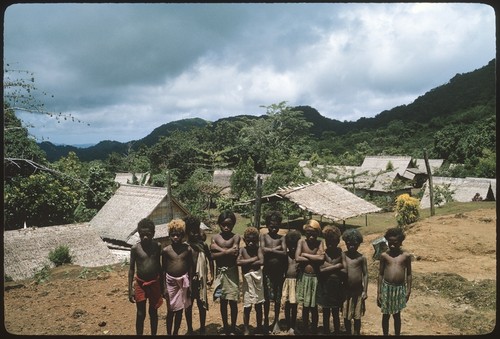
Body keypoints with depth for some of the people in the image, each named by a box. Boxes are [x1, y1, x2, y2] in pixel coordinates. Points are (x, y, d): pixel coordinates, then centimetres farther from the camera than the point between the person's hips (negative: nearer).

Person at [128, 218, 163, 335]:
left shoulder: (157, 246, -5)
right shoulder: (135, 248, -11)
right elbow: (131, 268, -5)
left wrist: (162, 284, 10)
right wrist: (130, 289, -6)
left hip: (155, 283, 2)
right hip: (140, 284, -2)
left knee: (153, 312, 15)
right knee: (141, 314, 6)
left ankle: (154, 334, 31)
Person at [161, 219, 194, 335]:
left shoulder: (188, 249, -5)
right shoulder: (166, 250, -7)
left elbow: (191, 268, 1)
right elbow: (163, 270, -2)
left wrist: (190, 285, 0)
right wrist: (164, 287, -4)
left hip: (183, 281, 1)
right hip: (170, 281, -1)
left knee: (180, 310, 12)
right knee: (170, 310, 7)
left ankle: (176, 333, 29)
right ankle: (169, 333, 23)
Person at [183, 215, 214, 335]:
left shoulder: (203, 244, -3)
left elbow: (210, 259, 7)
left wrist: (211, 276, 5)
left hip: (201, 279, 2)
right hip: (188, 279, -2)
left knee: (202, 304, 12)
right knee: (188, 305, 11)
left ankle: (202, 329, 28)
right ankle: (190, 330, 28)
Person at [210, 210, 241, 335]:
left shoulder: (236, 237, -6)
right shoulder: (215, 237, 0)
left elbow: (235, 253, -21)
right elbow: (213, 256, -11)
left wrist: (219, 249, -16)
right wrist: (227, 251, -17)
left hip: (232, 272, -2)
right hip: (220, 272, 2)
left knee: (233, 301, 3)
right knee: (223, 302, 13)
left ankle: (233, 328, 19)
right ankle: (225, 327, 27)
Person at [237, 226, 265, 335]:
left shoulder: (258, 249, -4)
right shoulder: (242, 249, -6)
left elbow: (261, 261, -19)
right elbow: (238, 262, -23)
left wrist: (246, 263, -15)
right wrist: (253, 259, -18)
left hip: (258, 278, 1)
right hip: (247, 279, -1)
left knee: (259, 306, 13)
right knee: (247, 307, 3)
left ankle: (259, 328, 28)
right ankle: (246, 330, 19)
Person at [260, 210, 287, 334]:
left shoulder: (281, 238, 2)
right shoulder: (263, 236, 0)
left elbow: (284, 253, -11)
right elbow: (264, 250, -16)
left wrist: (271, 250, -11)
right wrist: (277, 248, -12)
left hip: (279, 272, 1)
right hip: (267, 271, -1)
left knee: (278, 297, 11)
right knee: (267, 297, 4)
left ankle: (276, 321, 26)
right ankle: (266, 320, 22)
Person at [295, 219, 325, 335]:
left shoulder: (320, 243, -5)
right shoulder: (301, 241, -6)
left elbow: (321, 258, -22)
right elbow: (297, 258, -18)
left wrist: (305, 254, -14)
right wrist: (314, 258, -15)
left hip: (315, 278, 0)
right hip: (304, 277, 0)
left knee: (314, 306, 10)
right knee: (305, 306, 11)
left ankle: (314, 330, 26)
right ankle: (305, 329, 25)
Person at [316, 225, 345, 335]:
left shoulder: (341, 254, -7)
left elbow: (345, 271, -13)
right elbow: (321, 270, -19)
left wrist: (329, 267, -20)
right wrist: (337, 266, -18)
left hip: (337, 287, 0)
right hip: (325, 287, 0)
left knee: (336, 314, 14)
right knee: (326, 314, 14)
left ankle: (337, 332, 28)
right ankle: (326, 332, 28)